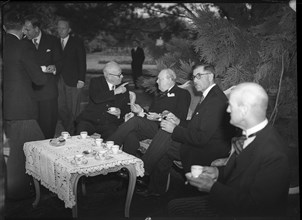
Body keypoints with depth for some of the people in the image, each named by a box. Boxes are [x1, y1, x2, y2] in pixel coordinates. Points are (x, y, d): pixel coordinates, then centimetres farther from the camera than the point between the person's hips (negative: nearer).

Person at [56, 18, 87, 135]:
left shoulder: (77, 42, 1)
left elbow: (82, 62, -2)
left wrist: (81, 80, -8)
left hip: (72, 81, -4)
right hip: (59, 80, 4)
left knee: (73, 109, -1)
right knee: (61, 109, 2)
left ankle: (73, 133, 9)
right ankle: (66, 131, 14)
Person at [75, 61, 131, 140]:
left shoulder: (123, 88, 12)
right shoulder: (95, 82, 5)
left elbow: (127, 109, 15)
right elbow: (95, 98, -16)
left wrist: (120, 112, -8)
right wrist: (115, 92, -14)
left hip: (110, 123, 1)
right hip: (91, 120, -1)